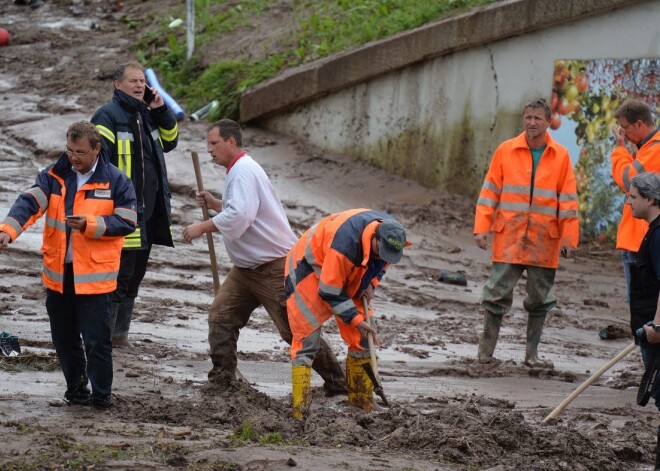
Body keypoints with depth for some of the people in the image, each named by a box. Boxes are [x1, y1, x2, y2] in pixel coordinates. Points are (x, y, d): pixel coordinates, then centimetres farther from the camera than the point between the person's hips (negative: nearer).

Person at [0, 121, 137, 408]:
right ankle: (75, 389, 29)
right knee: (64, 337, 14)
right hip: (58, 273, 4)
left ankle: (101, 394, 11)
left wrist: (90, 224, -20)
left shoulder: (115, 181, -4)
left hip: (94, 275, -4)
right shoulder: (54, 176, 1)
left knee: (96, 339, -2)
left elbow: (127, 222, -7)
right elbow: (29, 203, -12)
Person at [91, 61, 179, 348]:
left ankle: (120, 332, 22)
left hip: (149, 212, 8)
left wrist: (161, 111, 8)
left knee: (134, 276, 13)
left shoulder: (147, 115, 14)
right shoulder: (108, 117, -10)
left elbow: (169, 141, 25)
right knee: (119, 274, -8)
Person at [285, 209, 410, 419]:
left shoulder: (390, 233, -18)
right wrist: (355, 319, -24)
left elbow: (380, 263, 9)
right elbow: (329, 292, -29)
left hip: (349, 278, 8)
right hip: (309, 269, -8)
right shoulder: (344, 244, -41)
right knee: (307, 339, -14)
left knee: (362, 337, 4)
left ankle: (364, 402, 14)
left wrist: (371, 283, -7)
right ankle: (300, 409, -15)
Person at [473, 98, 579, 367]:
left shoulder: (561, 156, 3)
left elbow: (568, 200, 5)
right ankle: (486, 350, 8)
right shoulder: (506, 151, 2)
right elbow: (490, 191, 5)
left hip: (544, 241, 1)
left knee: (540, 298, 6)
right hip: (508, 238, -1)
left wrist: (569, 238, 1)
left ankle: (532, 353, 16)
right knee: (498, 293, -2)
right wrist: (482, 228, -2)